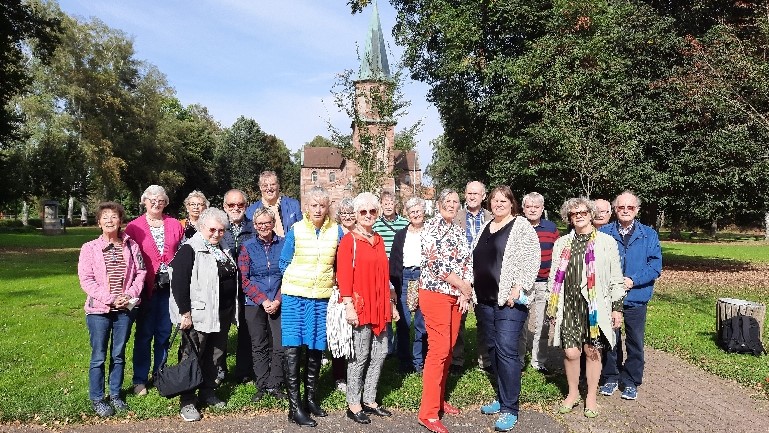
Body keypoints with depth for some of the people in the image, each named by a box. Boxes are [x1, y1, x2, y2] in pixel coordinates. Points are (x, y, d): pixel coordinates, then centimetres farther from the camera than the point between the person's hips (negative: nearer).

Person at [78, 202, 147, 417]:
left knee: (119, 355, 13)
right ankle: (97, 399, 21)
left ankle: (115, 395, 27)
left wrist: (131, 295, -12)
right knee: (99, 357, 6)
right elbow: (86, 280, -8)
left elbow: (140, 272, 3)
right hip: (99, 310, -2)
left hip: (125, 309, 2)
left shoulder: (131, 246, 1)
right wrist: (110, 298, -16)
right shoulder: (90, 248, -5)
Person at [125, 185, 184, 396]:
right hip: (147, 288, -2)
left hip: (169, 286, 2)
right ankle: (140, 380, 17)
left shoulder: (175, 225, 7)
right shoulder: (134, 227, 1)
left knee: (164, 333, 10)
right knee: (144, 333, 4)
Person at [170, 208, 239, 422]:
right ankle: (187, 402, 9)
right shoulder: (190, 250, -11)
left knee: (214, 356, 15)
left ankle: (207, 392, 29)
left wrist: (232, 310, 19)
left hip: (223, 314, 8)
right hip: (199, 314, -7)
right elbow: (178, 282, -17)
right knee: (192, 357, 0)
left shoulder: (223, 249, 13)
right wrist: (185, 312, -20)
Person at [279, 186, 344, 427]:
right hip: (295, 296, -2)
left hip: (322, 298, 2)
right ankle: (294, 406, 2)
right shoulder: (295, 230, -3)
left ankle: (310, 398, 25)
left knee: (316, 348, 9)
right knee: (292, 348, -6)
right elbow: (284, 263, 6)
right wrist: (299, 280, 5)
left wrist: (330, 282, 5)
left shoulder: (336, 231, 1)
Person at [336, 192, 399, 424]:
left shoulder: (378, 240, 13)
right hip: (360, 305, -7)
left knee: (379, 354, 11)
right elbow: (344, 276, -11)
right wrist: (349, 306, -18)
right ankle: (353, 404, 14)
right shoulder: (349, 240, -6)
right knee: (360, 357, 1)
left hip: (379, 307, 7)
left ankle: (369, 400, 24)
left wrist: (391, 304, 16)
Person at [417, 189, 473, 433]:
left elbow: (467, 262, 12)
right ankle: (428, 413, -3)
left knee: (448, 349, 11)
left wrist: (465, 293, -1)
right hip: (436, 293, -7)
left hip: (456, 296, 7)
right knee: (439, 351, -9)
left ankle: (439, 399, 25)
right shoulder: (432, 226, -7)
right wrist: (463, 286, -9)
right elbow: (435, 263, -15)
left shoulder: (458, 231, 15)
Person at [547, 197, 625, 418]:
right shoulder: (561, 243, 10)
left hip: (595, 306, -2)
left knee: (592, 351, 6)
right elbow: (554, 277, 12)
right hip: (569, 305, 2)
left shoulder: (606, 241, 1)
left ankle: (591, 397, 23)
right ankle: (573, 393, 24)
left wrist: (617, 307, -1)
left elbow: (616, 278, 2)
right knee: (570, 352, 2)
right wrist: (551, 307, 11)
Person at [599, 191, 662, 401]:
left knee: (635, 342, 10)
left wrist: (633, 280, -17)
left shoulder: (649, 235, 2)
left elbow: (655, 266, -4)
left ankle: (630, 382, 25)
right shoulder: (603, 233, 1)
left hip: (636, 298, 0)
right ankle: (610, 378, 27)